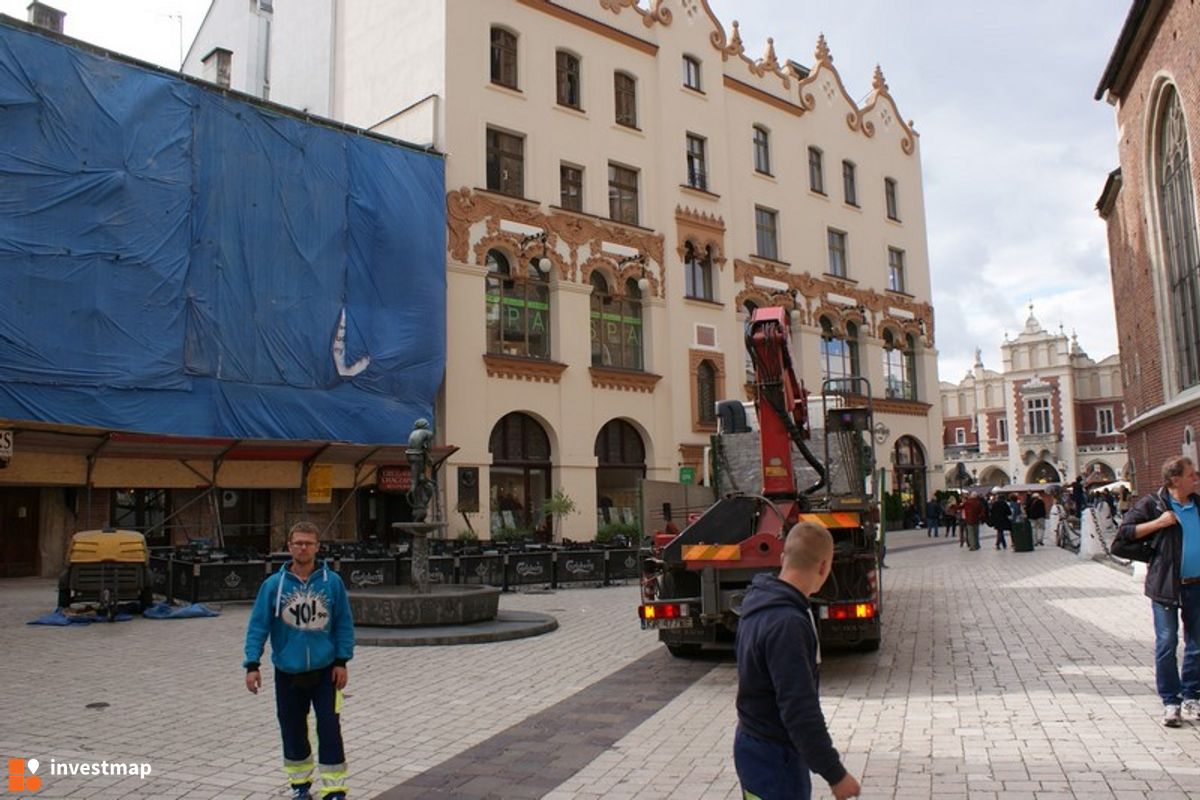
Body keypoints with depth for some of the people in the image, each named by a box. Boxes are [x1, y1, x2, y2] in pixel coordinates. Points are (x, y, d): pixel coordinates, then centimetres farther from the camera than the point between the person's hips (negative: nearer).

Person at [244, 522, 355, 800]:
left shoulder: (332, 582, -7)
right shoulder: (273, 584, -7)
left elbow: (344, 624, -1)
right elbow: (258, 626, -5)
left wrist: (342, 661, -5)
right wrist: (252, 664, -12)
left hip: (325, 671, -1)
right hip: (288, 673, 1)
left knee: (330, 730, -4)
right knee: (293, 731, 14)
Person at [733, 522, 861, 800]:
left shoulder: (760, 601, 2)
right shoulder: (787, 623, -27)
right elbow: (799, 710, -27)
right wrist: (835, 773, -20)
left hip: (755, 743, 9)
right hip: (774, 757, -9)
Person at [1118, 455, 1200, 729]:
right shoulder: (1153, 504, -6)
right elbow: (1124, 532, -8)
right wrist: (1158, 523, -16)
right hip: (1166, 585, -5)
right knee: (1166, 644, 0)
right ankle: (1170, 701, 10)